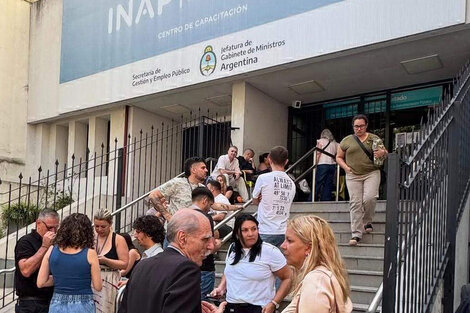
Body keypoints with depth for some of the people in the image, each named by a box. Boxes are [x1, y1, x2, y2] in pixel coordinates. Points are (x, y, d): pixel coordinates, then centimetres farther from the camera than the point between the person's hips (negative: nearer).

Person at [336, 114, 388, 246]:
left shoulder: (374, 138, 9)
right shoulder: (347, 141, 10)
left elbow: (385, 153, 14)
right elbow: (338, 157, 17)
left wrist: (382, 153, -11)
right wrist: (346, 167, -1)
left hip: (371, 173, -1)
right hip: (353, 176, 1)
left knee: (369, 198, -19)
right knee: (355, 203, -5)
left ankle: (367, 221, 10)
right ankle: (356, 234, -2)